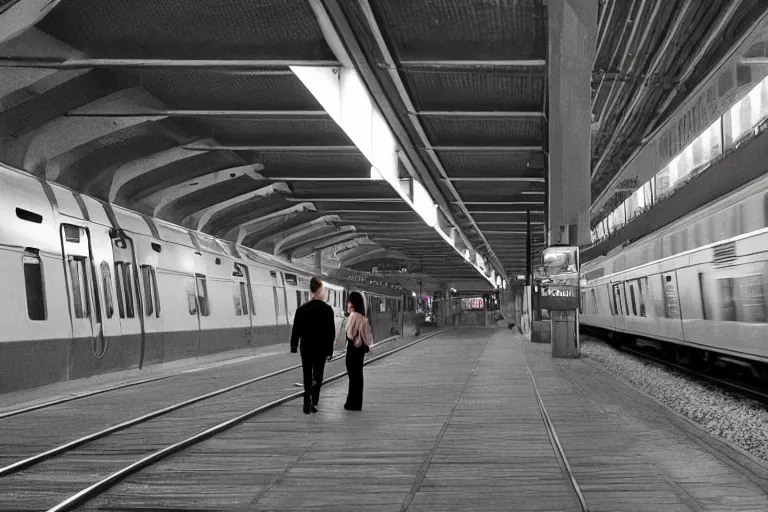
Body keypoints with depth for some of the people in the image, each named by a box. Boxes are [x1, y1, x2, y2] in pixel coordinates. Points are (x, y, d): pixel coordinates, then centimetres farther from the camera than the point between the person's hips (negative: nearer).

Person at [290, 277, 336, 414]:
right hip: (321, 348, -2)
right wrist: (330, 349, 1)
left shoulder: (302, 309, -2)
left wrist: (294, 345, 13)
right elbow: (331, 331, -6)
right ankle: (313, 401, -7)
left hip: (306, 348, 2)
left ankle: (307, 404, 7)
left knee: (307, 376, 11)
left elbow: (296, 329, 1)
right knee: (318, 375, 7)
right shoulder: (327, 309, -7)